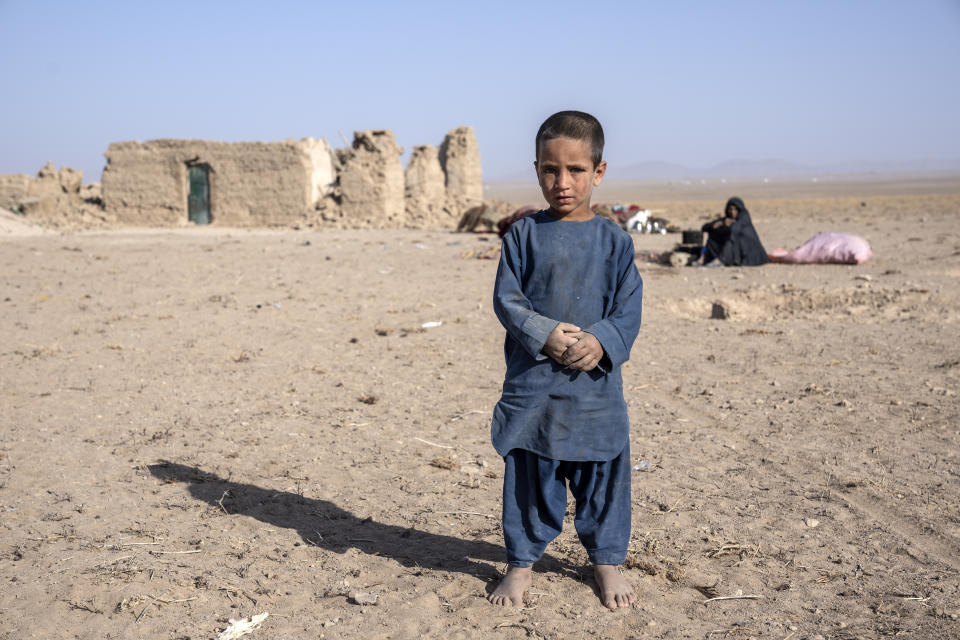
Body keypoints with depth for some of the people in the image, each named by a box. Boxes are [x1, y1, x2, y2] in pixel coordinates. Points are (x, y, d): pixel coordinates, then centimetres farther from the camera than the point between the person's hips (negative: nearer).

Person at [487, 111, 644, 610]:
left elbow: (629, 308, 1)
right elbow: (506, 299, -2)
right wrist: (546, 335, -16)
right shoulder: (524, 235, 1)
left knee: (603, 475, 10)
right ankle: (521, 563, 25)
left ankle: (607, 561, 29)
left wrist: (601, 342, -17)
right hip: (531, 383, 0)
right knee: (528, 475, 9)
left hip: (596, 385, 1)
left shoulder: (614, 240, 2)